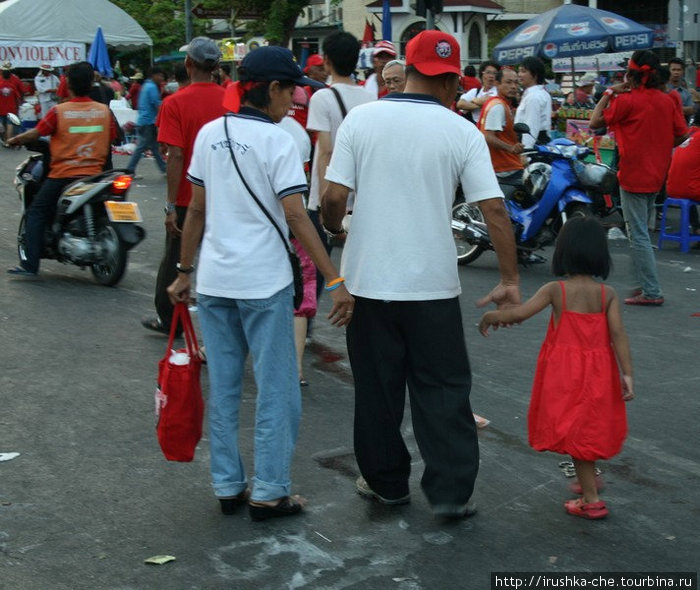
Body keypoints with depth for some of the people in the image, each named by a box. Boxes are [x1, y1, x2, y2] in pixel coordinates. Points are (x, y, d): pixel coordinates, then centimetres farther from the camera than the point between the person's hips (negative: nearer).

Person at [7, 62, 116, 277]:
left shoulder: (59, 111, -8)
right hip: (94, 174, 3)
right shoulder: (104, 110, 1)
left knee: (36, 213, 7)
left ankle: (30, 264, -1)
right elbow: (112, 138, 10)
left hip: (63, 174, -3)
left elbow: (36, 133, -3)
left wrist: (15, 140, 16)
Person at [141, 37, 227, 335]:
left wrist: (171, 205, -13)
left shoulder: (175, 103, -12)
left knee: (175, 258, 15)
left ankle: (166, 318, 29)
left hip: (187, 198, -2)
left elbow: (176, 156, -17)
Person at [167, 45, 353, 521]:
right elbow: (296, 217, -16)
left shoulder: (210, 134, 5)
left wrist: (184, 271, 16)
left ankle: (228, 486, 22)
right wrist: (336, 281, -16)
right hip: (263, 282, -6)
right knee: (277, 389, 5)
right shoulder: (277, 141, -10)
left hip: (214, 280, 6)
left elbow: (196, 210, 8)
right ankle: (268, 492, 9)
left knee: (223, 388, 14)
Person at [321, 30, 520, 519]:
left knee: (377, 387, 14)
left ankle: (386, 482, 26)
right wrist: (511, 280, 0)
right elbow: (494, 208, -8)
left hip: (369, 278, 1)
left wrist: (333, 228, 15)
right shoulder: (463, 132, -5)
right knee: (443, 389, 10)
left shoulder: (361, 119, -4)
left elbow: (335, 196, -8)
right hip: (433, 284, -1)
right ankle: (451, 492, 11)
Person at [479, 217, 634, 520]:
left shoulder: (556, 290, -13)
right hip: (598, 372, 4)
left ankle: (591, 500, 8)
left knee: (574, 431, 7)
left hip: (566, 374, -4)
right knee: (589, 426, 24)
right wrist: (627, 374, -13)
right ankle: (589, 479, 43)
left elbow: (518, 313, -18)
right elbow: (618, 333, -13)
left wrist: (488, 317, -1)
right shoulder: (608, 294, -6)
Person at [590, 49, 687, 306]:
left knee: (638, 235, -4)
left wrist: (608, 94, 0)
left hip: (633, 175, -7)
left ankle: (651, 292, -5)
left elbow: (596, 122, -8)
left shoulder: (626, 100, -14)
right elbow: (681, 135, 7)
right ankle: (643, 285, 22)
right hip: (656, 175, 7)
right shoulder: (667, 101, 5)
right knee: (640, 232, 18)